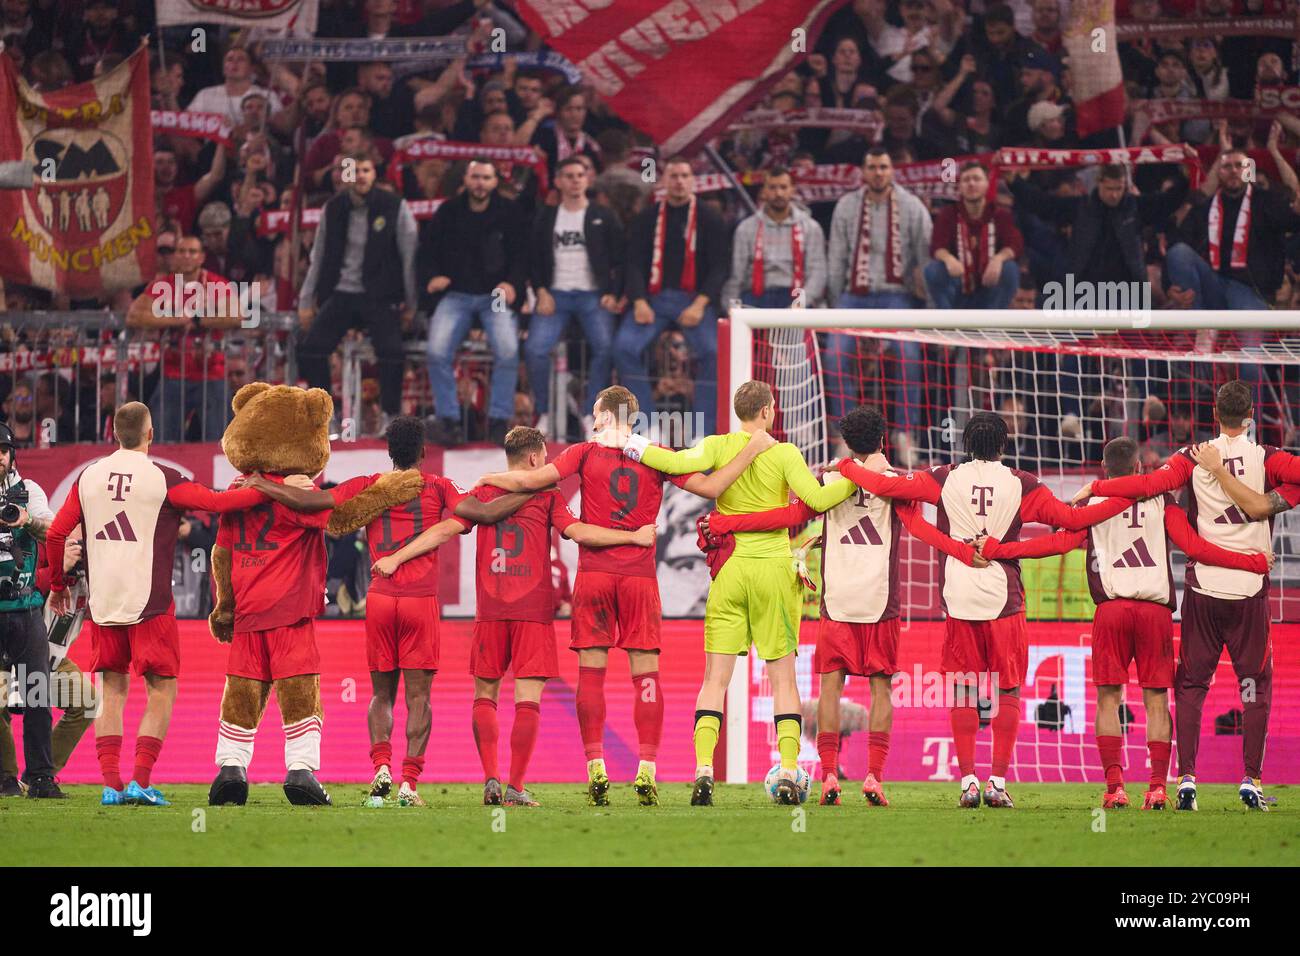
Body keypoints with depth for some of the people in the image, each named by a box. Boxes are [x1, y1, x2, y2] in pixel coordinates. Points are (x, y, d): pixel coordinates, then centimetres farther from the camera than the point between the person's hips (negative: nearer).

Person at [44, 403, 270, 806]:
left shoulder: (88, 478, 5)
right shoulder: (161, 479, -7)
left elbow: (56, 535, 8)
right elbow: (217, 502, -10)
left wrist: (58, 586, 21)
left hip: (102, 603, 4)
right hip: (149, 603, -4)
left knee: (111, 692, 10)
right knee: (161, 692, 4)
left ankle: (110, 784, 3)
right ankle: (140, 781, -6)